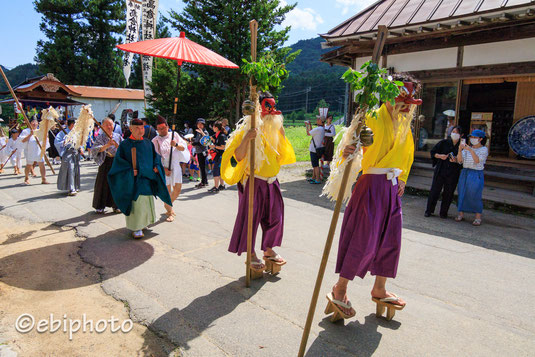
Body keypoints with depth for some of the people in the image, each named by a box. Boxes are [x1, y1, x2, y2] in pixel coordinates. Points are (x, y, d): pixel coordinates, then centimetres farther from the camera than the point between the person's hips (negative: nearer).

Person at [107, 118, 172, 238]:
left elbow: (155, 156, 15)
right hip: (133, 180, -5)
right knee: (136, 203, -7)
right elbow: (119, 161, -7)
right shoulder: (125, 144, -5)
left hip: (147, 179, 5)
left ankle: (143, 223, 34)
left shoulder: (148, 143, 8)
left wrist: (156, 167, -3)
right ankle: (136, 228, 3)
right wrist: (130, 171, -18)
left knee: (146, 202, 15)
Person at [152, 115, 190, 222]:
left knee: (178, 189, 8)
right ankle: (169, 211, 16)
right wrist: (163, 168, -13)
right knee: (167, 190, -2)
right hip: (163, 168, -3)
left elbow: (184, 147, 0)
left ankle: (168, 204, 35)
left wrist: (176, 145, -20)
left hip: (175, 166, 3)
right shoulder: (155, 140, -3)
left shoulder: (174, 135, 5)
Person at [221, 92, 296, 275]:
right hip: (253, 182, -7)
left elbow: (280, 154, 18)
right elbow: (238, 157, -17)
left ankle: (269, 251, 28)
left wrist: (282, 134, 7)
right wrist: (246, 139, -31)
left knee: (274, 216, 11)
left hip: (271, 181, 7)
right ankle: (251, 255, 17)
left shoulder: (273, 129, 11)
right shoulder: (247, 130, -10)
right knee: (251, 218, 2)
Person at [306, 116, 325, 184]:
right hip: (317, 149, 10)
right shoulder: (322, 129, 11)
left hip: (314, 150, -10)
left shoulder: (318, 129, -21)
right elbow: (311, 132, 23)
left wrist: (307, 125, 3)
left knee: (316, 165, -4)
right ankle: (313, 178, 29)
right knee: (315, 164, 18)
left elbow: (308, 133, -10)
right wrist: (309, 124, 20)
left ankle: (317, 180, 1)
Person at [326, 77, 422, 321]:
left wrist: (402, 177, 20)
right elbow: (354, 138, -19)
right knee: (363, 240, -7)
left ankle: (379, 289, 30)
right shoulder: (374, 117, -10)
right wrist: (347, 152, -41)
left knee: (390, 239, 13)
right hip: (372, 184, -8)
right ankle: (339, 290, 9)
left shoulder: (404, 122, 14)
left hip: (392, 187, 8)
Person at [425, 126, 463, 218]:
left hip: (453, 173, 0)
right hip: (440, 171, 0)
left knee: (448, 193, 5)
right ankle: (429, 210, 13)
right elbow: (433, 152, 7)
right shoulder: (444, 143, 3)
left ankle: (443, 212, 19)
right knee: (435, 190, 2)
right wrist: (440, 156, -11)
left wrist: (456, 160, -18)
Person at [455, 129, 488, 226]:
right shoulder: (467, 148, 9)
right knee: (462, 193, 5)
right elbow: (460, 160, -2)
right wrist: (460, 150, -17)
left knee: (475, 196, -6)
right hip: (465, 173, 4)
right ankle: (461, 214, 14)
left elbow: (477, 160, -17)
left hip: (476, 174, -4)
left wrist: (470, 150, -26)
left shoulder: (484, 149, -2)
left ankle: (478, 217, 3)